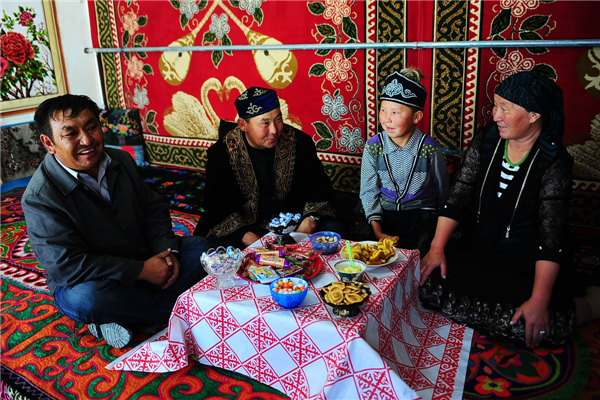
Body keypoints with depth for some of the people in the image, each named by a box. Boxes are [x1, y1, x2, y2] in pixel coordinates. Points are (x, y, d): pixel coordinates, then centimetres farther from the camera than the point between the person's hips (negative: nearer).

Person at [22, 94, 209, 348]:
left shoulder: (121, 161, -2)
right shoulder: (40, 198, -21)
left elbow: (154, 209, 6)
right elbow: (66, 266, -27)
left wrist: (166, 250, -14)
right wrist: (141, 270, -28)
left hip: (143, 259, 6)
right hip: (84, 281, -6)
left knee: (200, 247, -6)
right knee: (83, 299, -39)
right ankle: (174, 306, -15)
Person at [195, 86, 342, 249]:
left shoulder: (300, 142, -4)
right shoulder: (220, 154, -8)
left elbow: (319, 189, -1)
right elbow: (218, 208, -10)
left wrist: (309, 223, -22)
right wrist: (249, 238, -26)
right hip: (246, 226, -1)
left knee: (332, 229, -23)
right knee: (215, 243, -31)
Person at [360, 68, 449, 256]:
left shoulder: (430, 148, -9)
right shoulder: (373, 146, -4)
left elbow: (442, 191, 5)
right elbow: (369, 191, -3)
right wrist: (377, 230, -13)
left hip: (421, 214, -1)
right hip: (384, 213, 2)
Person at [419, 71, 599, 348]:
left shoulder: (555, 162, -15)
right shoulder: (486, 141, -1)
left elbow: (551, 236, -19)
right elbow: (458, 196, -2)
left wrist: (539, 301, -25)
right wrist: (437, 248, -10)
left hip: (525, 262, -5)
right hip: (477, 248, 5)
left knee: (517, 323, -26)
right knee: (427, 284, -14)